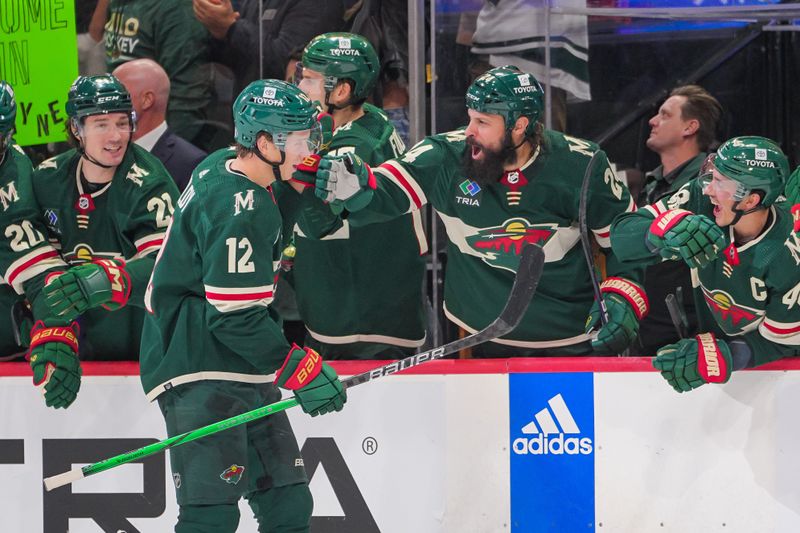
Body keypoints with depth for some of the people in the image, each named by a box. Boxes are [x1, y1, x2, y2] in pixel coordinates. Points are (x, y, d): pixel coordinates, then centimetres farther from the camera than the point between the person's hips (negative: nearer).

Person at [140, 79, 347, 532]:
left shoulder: (225, 166, 10)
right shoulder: (239, 211, -22)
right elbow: (237, 320, -23)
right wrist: (304, 371, -18)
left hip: (244, 375, 11)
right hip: (200, 375, -11)